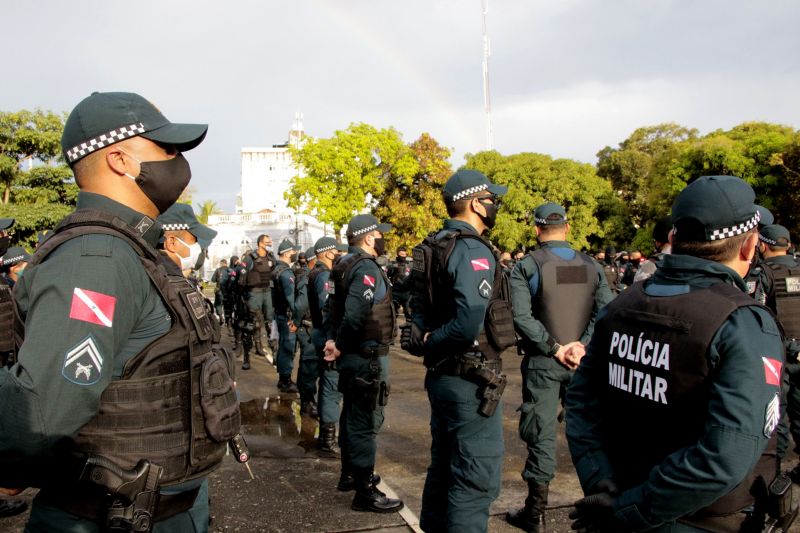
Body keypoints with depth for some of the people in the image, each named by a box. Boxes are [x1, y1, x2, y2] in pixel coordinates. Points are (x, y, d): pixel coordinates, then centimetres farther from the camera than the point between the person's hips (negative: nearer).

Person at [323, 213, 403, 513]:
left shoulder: (345, 265, 11)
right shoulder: (367, 269, -20)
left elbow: (334, 307, 12)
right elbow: (354, 314, -30)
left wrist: (332, 339, 3)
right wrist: (341, 347, -17)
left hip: (353, 355, 10)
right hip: (367, 356, -10)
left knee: (352, 415, 21)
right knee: (365, 421, -3)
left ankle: (349, 474, 36)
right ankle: (365, 492, 6)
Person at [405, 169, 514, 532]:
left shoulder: (433, 247, 9)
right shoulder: (473, 251, -19)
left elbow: (422, 313, 12)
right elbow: (469, 323, -31)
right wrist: (432, 343, -16)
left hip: (441, 375, 9)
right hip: (471, 380, -9)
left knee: (444, 467, 21)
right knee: (477, 478, 1)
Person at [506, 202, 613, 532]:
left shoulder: (525, 267, -6)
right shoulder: (591, 266, 5)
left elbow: (521, 316, -16)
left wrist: (555, 349, -13)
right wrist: (581, 346, -11)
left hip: (542, 363, -3)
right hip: (583, 364, 3)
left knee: (541, 434, 3)